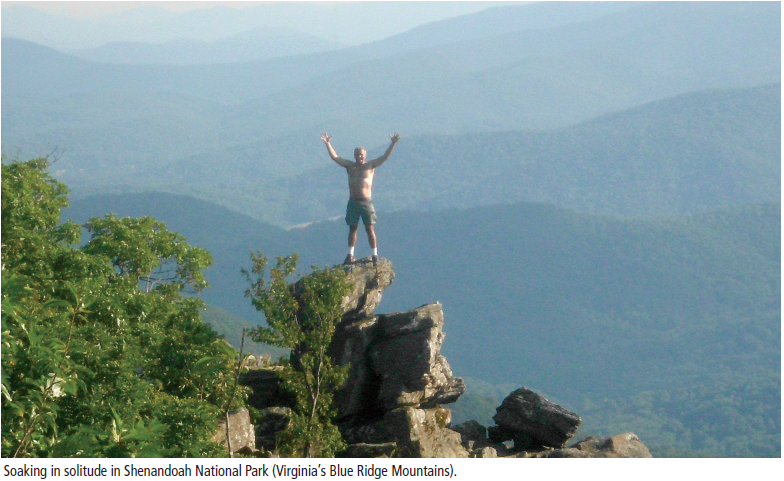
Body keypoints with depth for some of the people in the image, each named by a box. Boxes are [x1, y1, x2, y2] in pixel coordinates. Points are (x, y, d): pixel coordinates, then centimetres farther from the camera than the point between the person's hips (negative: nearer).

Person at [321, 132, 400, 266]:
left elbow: (385, 157, -3)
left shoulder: (370, 166, 4)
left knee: (370, 229, -1)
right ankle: (350, 255, 13)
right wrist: (327, 144, 0)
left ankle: (375, 255, 3)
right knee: (352, 229, 7)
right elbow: (335, 157, 7)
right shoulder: (350, 166, 9)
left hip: (366, 202, -2)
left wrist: (393, 144, -13)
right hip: (353, 203, 2)